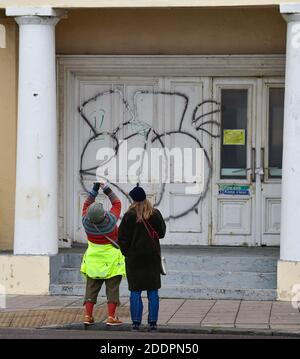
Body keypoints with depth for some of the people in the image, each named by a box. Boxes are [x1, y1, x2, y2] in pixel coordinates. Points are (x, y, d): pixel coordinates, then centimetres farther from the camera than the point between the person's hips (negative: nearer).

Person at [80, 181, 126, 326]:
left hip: (93, 259, 3)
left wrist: (94, 190, 0)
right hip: (111, 259, -3)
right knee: (112, 288, 2)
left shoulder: (86, 222, -14)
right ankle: (111, 317, -2)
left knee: (91, 287, 9)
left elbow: (86, 205, 5)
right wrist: (106, 189, -5)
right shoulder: (110, 220, -22)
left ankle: (88, 316, 4)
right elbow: (117, 203, -6)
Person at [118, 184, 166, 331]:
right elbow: (162, 232, 9)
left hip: (134, 258, -2)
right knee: (153, 292, 7)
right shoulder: (155, 214, -3)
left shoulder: (129, 216, -10)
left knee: (135, 291, 3)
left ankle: (136, 322, 0)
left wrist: (125, 252, 6)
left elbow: (122, 237, -7)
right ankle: (152, 322, 4)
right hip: (152, 256, 2)